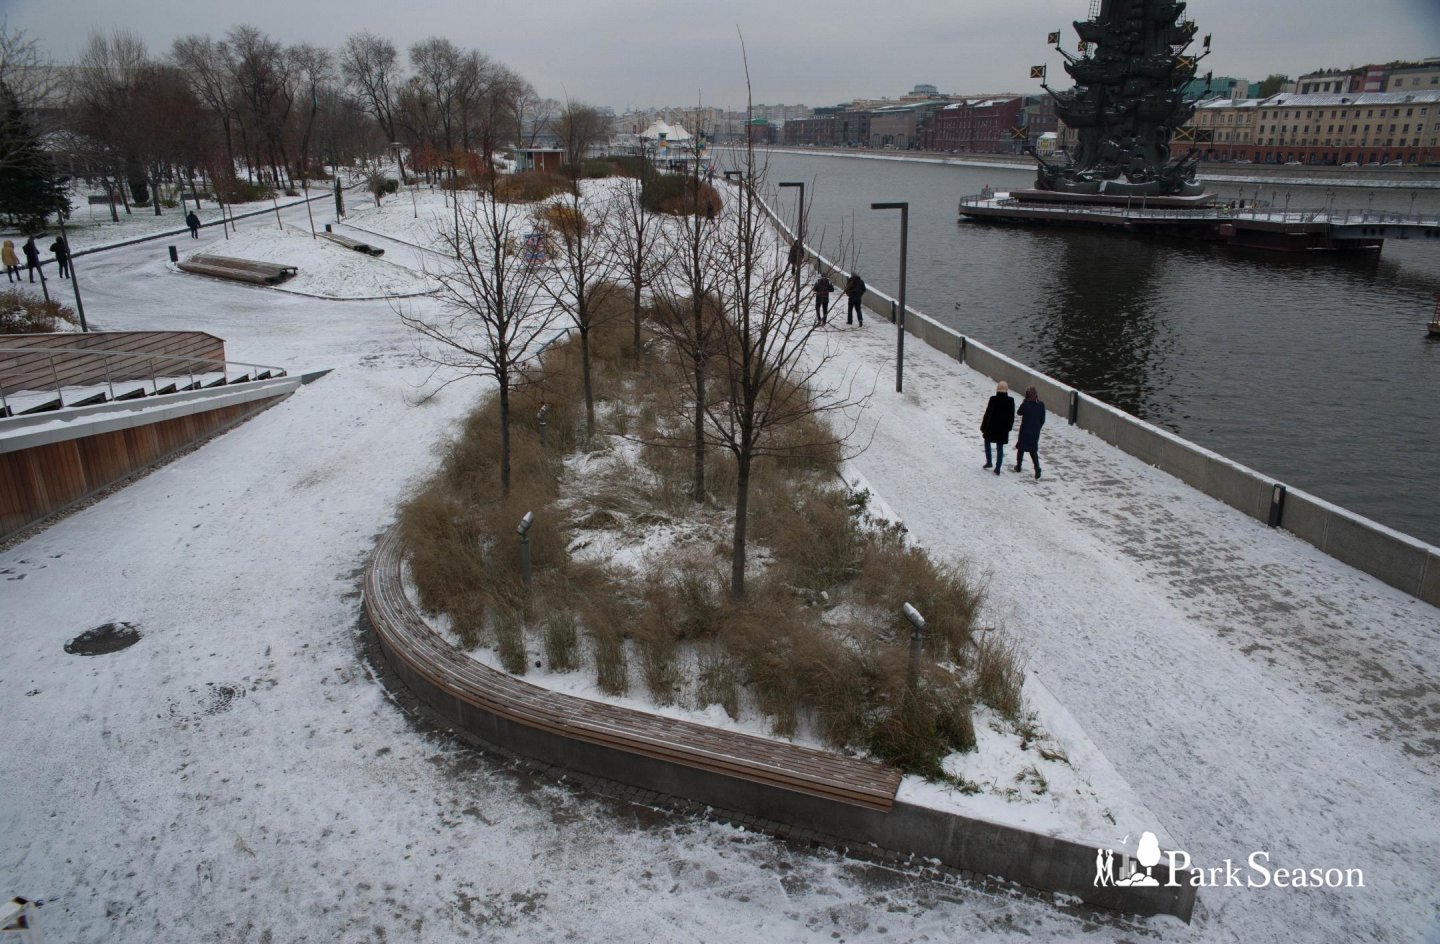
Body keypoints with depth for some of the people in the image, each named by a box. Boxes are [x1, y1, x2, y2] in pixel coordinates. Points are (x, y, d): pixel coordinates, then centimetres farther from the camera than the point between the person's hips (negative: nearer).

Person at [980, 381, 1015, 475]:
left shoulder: (993, 400, -16)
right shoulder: (1010, 401, -5)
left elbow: (987, 414, -13)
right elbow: (1012, 416, 4)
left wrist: (983, 427, -4)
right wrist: (1009, 427, 18)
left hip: (991, 428, -2)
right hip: (1003, 429, 2)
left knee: (987, 442, 23)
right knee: (1000, 447, 10)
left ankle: (989, 462, 20)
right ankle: (998, 468, 8)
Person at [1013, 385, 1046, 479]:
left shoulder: (1025, 405, -16)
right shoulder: (1041, 405, -4)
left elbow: (1019, 412, 4)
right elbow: (1042, 420, 2)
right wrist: (1037, 428, 14)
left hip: (1025, 432, -3)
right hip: (1035, 433, 3)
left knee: (1021, 448, 16)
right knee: (1033, 450, 11)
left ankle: (1018, 466, 26)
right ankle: (1037, 469, -4)